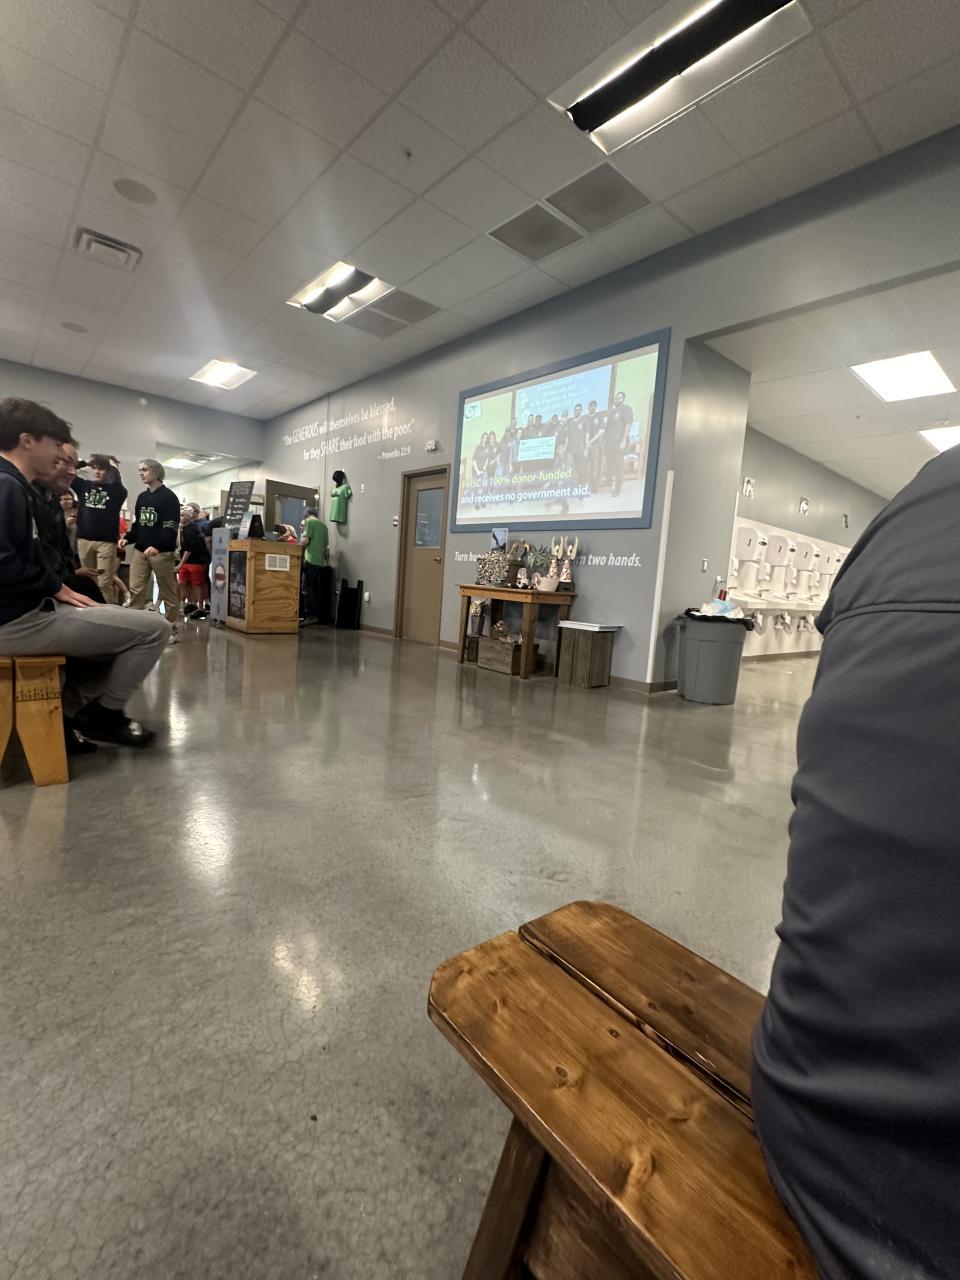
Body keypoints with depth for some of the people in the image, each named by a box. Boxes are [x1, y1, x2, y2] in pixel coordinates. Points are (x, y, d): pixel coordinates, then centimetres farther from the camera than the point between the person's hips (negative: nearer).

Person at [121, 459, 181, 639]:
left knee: (167, 591, 0)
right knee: (136, 589, 3)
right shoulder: (141, 497, 18)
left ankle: (172, 627, 8)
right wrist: (128, 538, 4)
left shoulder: (168, 497, -4)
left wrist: (157, 546, -26)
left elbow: (171, 527, -14)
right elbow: (137, 523, 23)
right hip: (140, 550, 7)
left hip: (162, 552, -7)